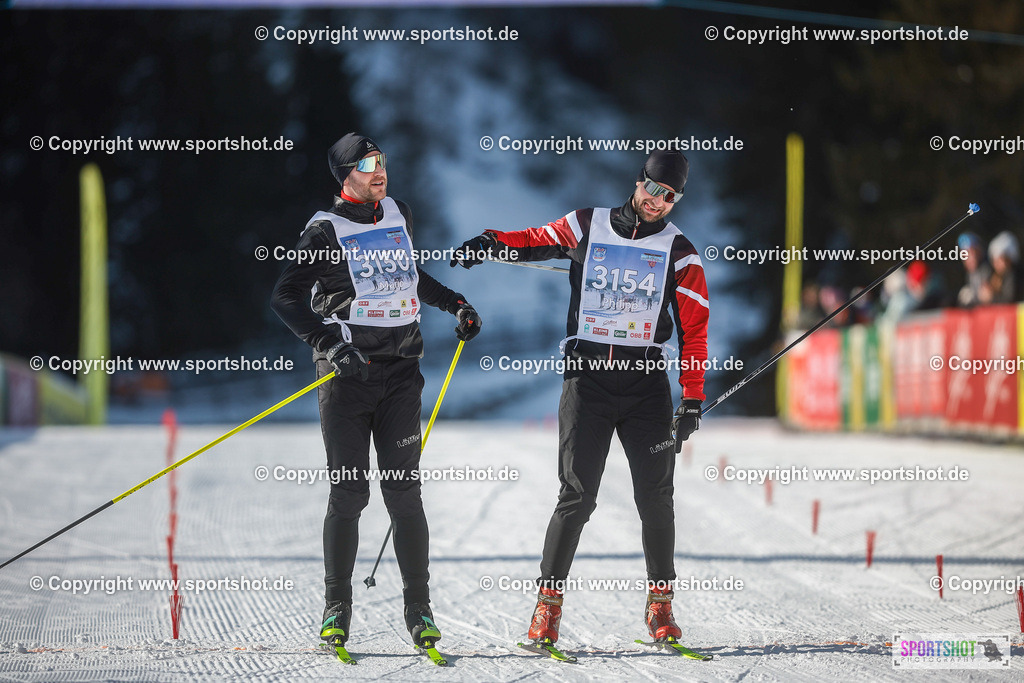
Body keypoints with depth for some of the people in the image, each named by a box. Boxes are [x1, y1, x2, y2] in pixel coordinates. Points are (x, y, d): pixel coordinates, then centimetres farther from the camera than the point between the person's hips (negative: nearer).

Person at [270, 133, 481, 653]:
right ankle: (337, 609, 7)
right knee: (348, 494, -3)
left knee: (404, 493, -1)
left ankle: (418, 610, 2)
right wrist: (326, 341, -19)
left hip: (401, 371, 3)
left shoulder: (398, 216, 13)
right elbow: (286, 297, -7)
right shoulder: (327, 230, -3)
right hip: (347, 372, -3)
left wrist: (454, 303, 22)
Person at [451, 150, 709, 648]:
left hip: (646, 382, 1)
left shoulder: (678, 252, 5)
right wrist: (491, 243, 2)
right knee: (577, 497, -7)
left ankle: (660, 602, 12)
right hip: (586, 377, -1)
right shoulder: (587, 228, 6)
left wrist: (693, 398, -3)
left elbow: (694, 327, 3)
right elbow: (538, 241, 22)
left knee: (655, 498, -2)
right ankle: (549, 599, 2)